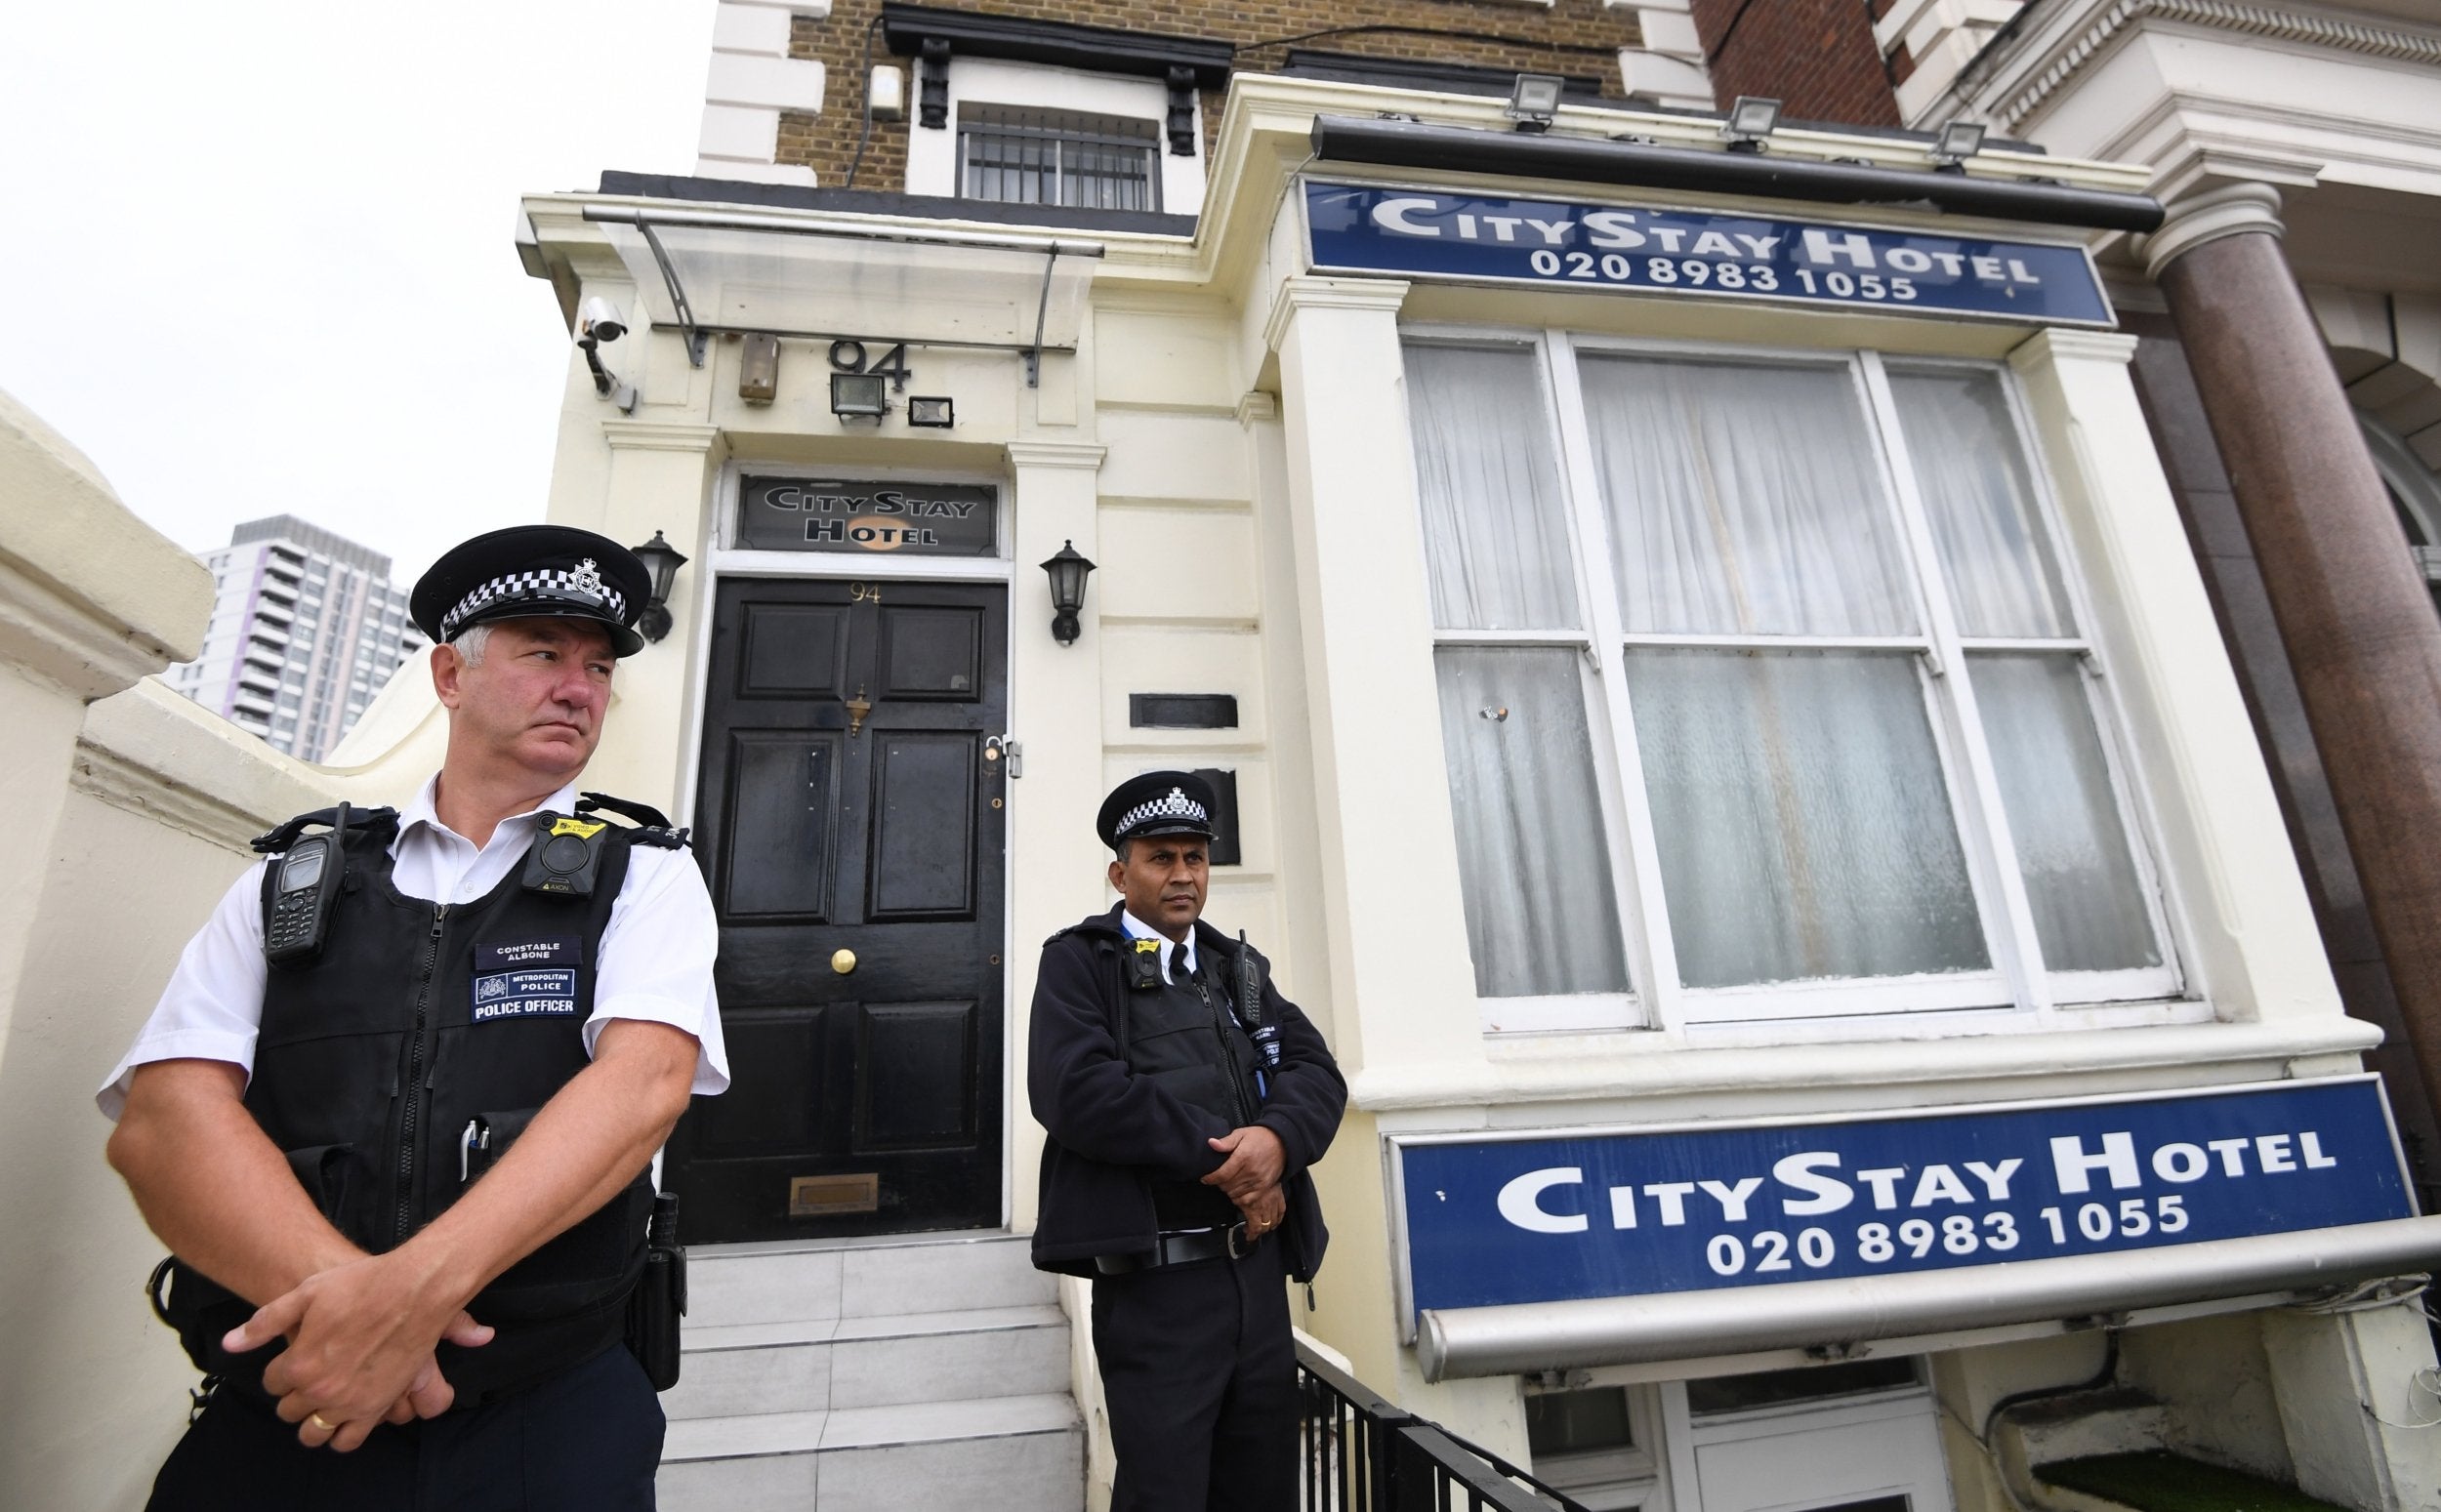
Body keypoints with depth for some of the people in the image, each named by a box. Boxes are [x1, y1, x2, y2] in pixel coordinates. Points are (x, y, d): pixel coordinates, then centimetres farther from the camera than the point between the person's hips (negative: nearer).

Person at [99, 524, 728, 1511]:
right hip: (269, 1428, 2)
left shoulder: (644, 874, -1)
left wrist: (418, 1284, -28)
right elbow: (163, 1114, -5)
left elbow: (643, 1082, -16)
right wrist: (338, 1291, -21)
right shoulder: (296, 876, 7)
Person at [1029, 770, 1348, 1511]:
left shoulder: (1241, 967, 15)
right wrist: (1220, 1162, -15)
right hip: (1155, 1281, -5)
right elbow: (1074, 1089, -17)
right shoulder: (1079, 959, -2)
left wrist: (1278, 1136, -18)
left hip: (1260, 1271, 6)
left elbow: (1317, 1070, 6)